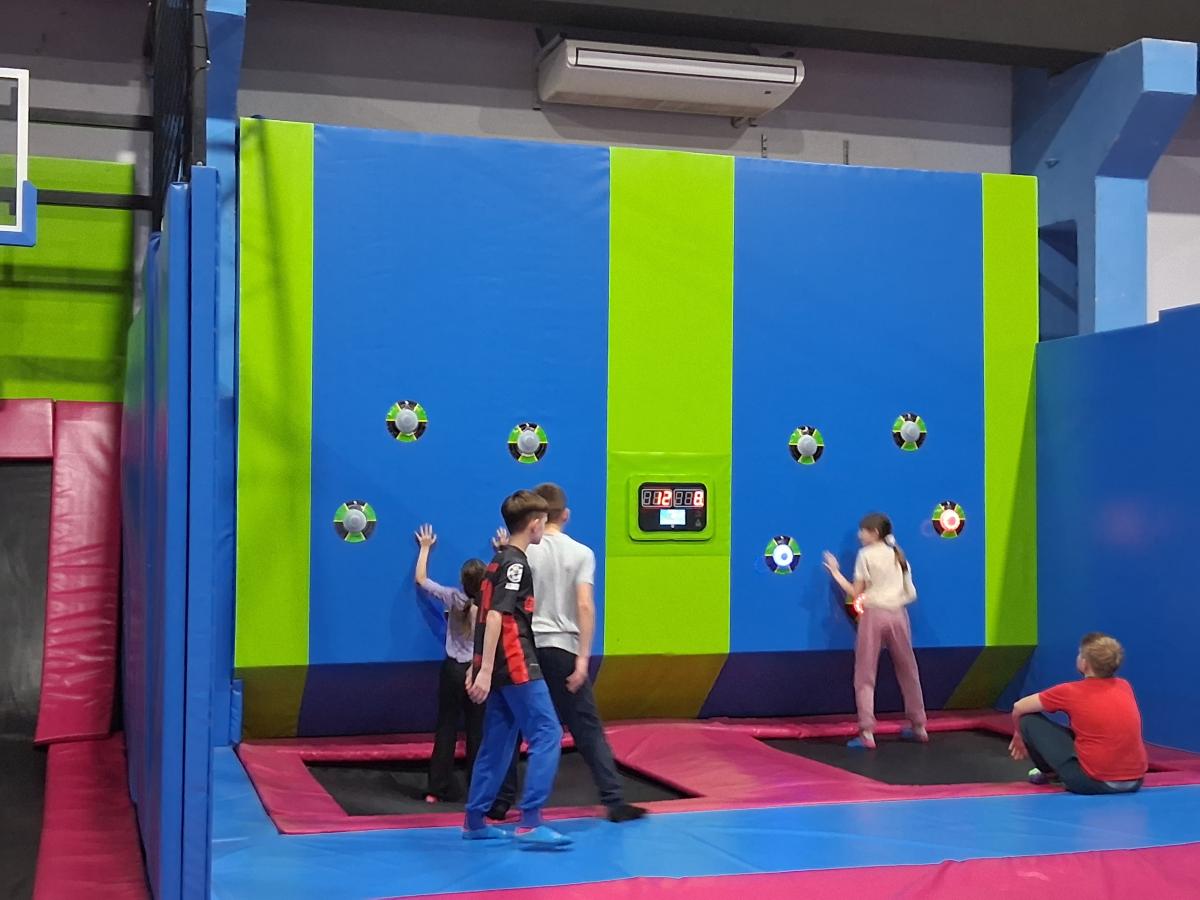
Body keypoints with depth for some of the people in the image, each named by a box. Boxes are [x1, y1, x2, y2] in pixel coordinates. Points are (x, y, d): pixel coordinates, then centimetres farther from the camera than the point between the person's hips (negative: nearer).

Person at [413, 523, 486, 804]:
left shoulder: (453, 599, -7)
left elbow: (420, 579, 4)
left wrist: (425, 548, 16)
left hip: (453, 670, 0)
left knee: (446, 729, 5)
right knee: (477, 731, 5)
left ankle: (438, 788, 6)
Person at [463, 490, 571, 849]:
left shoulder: (499, 560, 17)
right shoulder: (515, 563, -11)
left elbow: (485, 616, 21)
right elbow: (495, 617, -20)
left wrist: (478, 667, 24)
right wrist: (485, 670, -23)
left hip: (500, 668, 10)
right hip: (516, 667, -10)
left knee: (498, 743, 14)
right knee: (547, 734, -9)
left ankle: (475, 821, 19)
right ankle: (529, 824, -13)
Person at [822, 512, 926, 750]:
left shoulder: (866, 554, -3)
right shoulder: (898, 555, 12)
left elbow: (855, 593, -5)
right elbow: (911, 594, 8)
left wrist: (836, 573, 4)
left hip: (874, 614, -5)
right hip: (898, 615, 5)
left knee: (865, 676, -2)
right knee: (907, 671, 17)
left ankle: (867, 733, -11)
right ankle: (918, 727, 25)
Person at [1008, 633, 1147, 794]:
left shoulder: (1072, 692, -6)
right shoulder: (1125, 687, 9)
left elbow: (1019, 708, 4)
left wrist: (1019, 735, 25)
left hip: (1094, 782, -6)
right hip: (1134, 781, 6)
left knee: (1029, 720, 5)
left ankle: (1049, 773, 23)